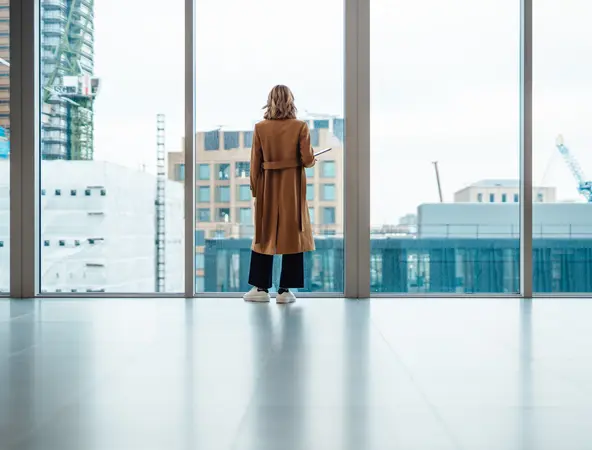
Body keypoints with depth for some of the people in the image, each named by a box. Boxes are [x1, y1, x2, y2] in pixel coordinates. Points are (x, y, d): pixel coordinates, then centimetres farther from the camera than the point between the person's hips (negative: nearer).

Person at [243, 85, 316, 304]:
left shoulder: (260, 128, -2)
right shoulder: (300, 127, -6)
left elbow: (255, 162, 0)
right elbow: (307, 159, -9)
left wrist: (254, 188, 9)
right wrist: (312, 160, 14)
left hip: (267, 186, 2)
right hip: (292, 186, -1)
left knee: (264, 235, 11)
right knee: (292, 234, 4)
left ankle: (261, 288, 13)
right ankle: (285, 290, 4)